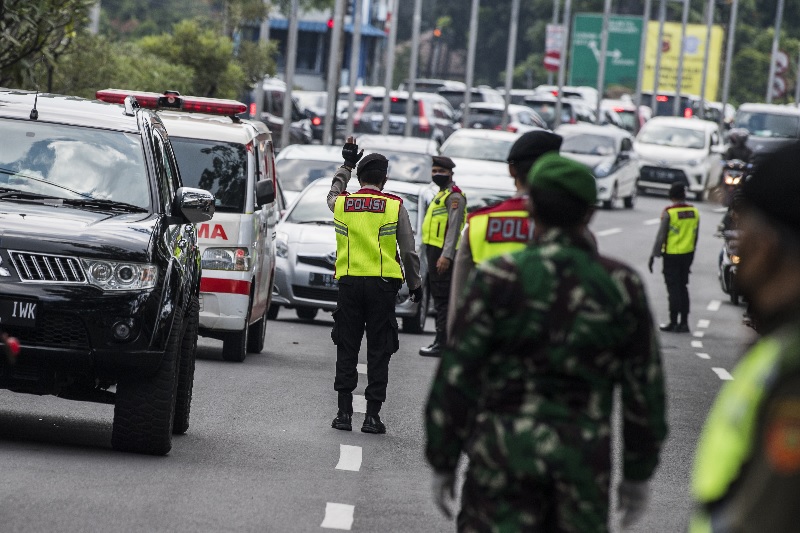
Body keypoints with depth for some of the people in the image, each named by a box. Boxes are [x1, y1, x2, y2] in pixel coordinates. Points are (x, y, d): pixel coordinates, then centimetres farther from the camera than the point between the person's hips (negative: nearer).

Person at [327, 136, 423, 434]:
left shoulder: (341, 203, 4)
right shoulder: (394, 207, -3)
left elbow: (332, 193, 32)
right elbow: (408, 251, -2)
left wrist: (346, 164, 42)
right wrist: (415, 284, 11)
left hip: (349, 284, 2)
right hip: (382, 286, -2)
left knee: (346, 350, 9)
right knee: (379, 353, 3)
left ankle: (344, 413, 6)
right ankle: (372, 416, 0)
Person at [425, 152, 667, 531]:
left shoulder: (498, 280, -6)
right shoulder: (622, 287, 2)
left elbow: (457, 376, -6)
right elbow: (645, 387, 6)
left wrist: (442, 463, 3)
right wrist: (638, 473, 15)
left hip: (504, 458, -2)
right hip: (585, 465, 2)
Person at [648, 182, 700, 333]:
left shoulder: (669, 213, -14)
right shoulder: (694, 212, 4)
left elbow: (661, 236, -13)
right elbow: (695, 237, 10)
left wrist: (653, 256, -6)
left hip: (672, 255, -5)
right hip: (687, 254, 5)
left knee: (673, 288, 0)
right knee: (683, 288, 13)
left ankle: (673, 322, 1)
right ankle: (684, 322, 13)